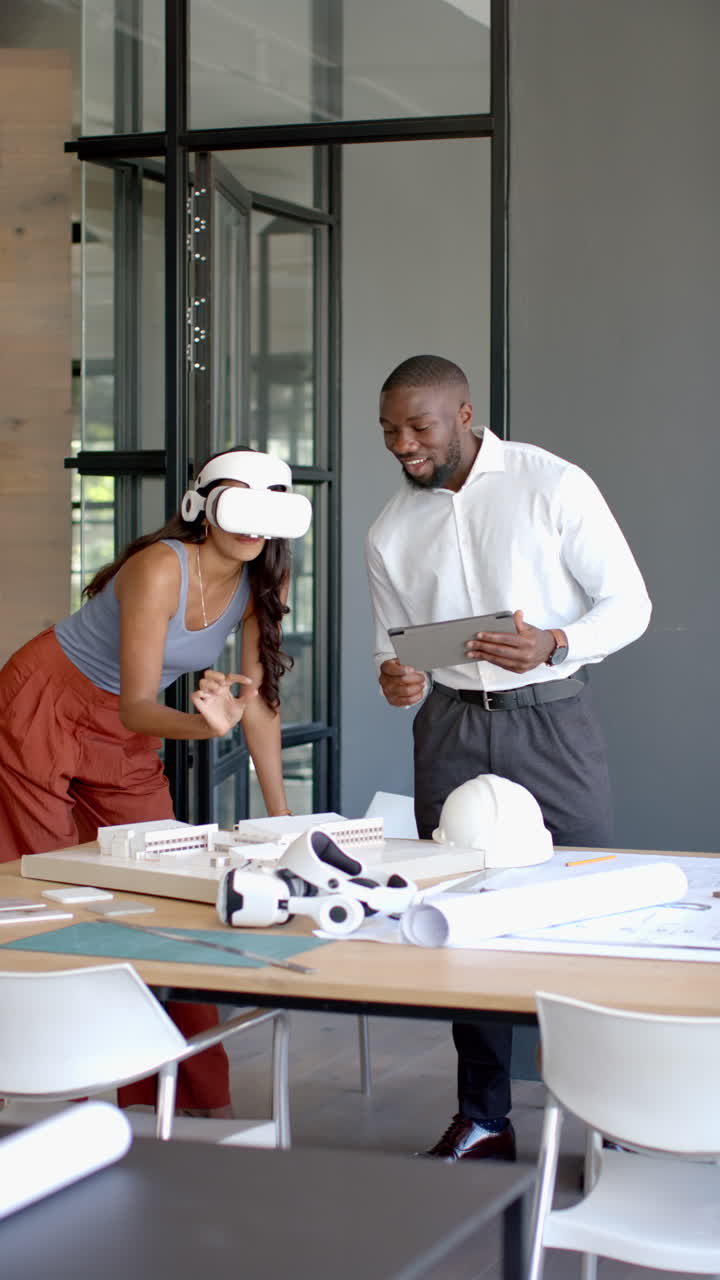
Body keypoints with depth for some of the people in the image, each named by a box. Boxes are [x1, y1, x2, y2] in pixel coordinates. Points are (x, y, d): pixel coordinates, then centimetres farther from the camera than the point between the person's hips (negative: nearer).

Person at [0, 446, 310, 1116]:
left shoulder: (262, 581, -10)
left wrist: (281, 815, -4)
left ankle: (199, 1102, 6)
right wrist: (205, 723, -52)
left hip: (125, 737, 6)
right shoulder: (160, 568, -29)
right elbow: (137, 707, -31)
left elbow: (260, 698, -2)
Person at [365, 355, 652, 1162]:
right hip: (450, 726, 4)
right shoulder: (391, 531, 7)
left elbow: (628, 603, -6)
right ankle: (483, 1119, 16)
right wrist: (394, 679, -10)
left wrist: (552, 645, -24)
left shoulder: (554, 486, -6)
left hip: (550, 716, -4)